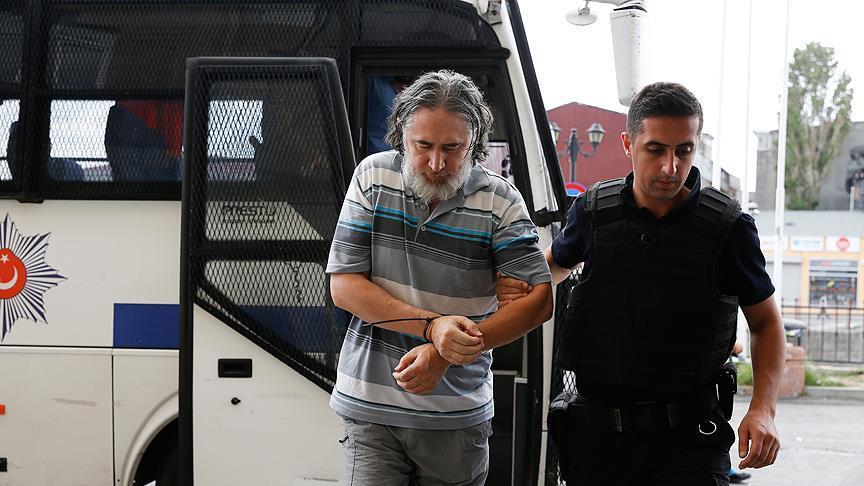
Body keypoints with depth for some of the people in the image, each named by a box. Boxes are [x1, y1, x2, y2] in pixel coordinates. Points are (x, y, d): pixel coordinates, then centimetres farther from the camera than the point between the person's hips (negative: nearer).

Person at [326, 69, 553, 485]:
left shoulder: (500, 201, -5)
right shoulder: (373, 177, -2)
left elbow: (538, 300, -11)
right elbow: (343, 286, -5)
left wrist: (444, 355, -20)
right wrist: (433, 326, -18)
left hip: (460, 416, 0)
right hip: (371, 407, 0)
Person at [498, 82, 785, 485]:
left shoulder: (729, 226, -6)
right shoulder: (594, 210, -1)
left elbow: (766, 323, 5)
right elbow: (558, 260, 22)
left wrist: (762, 409, -8)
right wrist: (520, 285, 0)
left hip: (687, 438, -2)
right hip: (595, 433, 2)